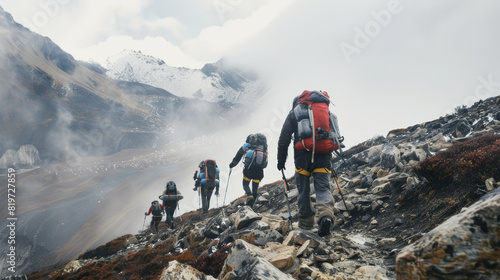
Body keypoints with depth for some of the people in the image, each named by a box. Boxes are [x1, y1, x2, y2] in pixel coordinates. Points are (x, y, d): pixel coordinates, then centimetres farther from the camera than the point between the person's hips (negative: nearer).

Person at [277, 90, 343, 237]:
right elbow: (335, 136, 22)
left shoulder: (294, 113, 13)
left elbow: (283, 140, 7)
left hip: (304, 155, -2)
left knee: (303, 189, 11)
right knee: (323, 187, 1)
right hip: (324, 155, 2)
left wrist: (281, 160, 14)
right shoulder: (327, 112, 24)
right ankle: (326, 214, -24)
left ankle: (306, 220, 21)